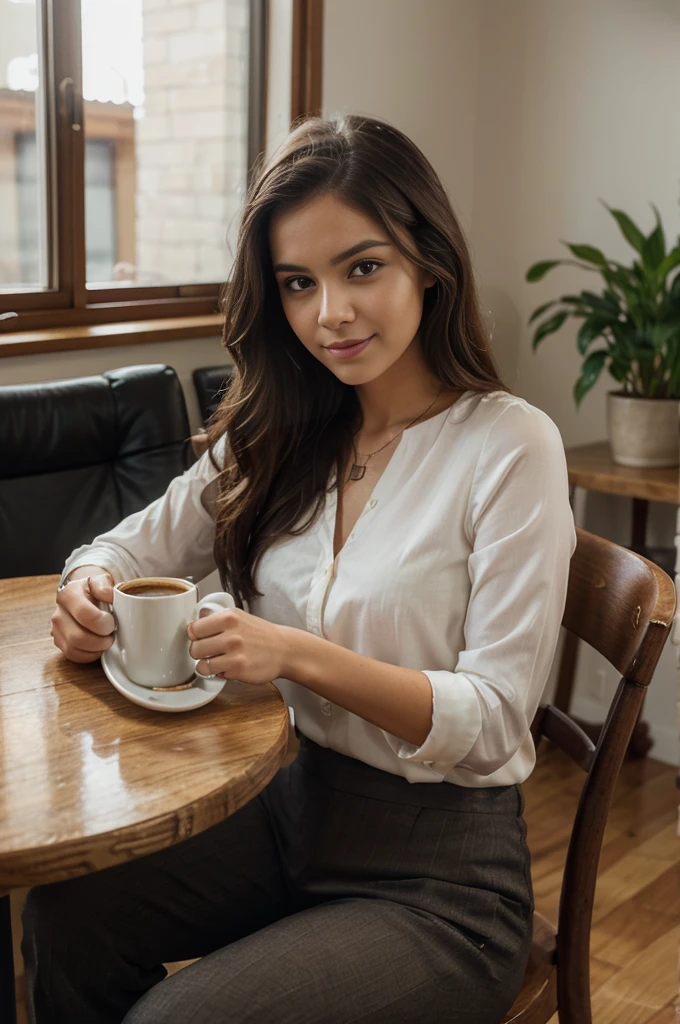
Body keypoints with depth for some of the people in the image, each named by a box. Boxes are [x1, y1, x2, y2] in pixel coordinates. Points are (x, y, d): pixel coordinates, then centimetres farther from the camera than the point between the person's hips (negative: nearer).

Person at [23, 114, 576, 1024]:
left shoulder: (511, 446, -14)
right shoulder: (282, 436, 4)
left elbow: (494, 718, -16)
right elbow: (142, 543, 11)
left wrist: (300, 655, -29)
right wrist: (92, 583, -14)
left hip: (438, 874, -4)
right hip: (285, 804, 5)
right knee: (64, 917, -18)